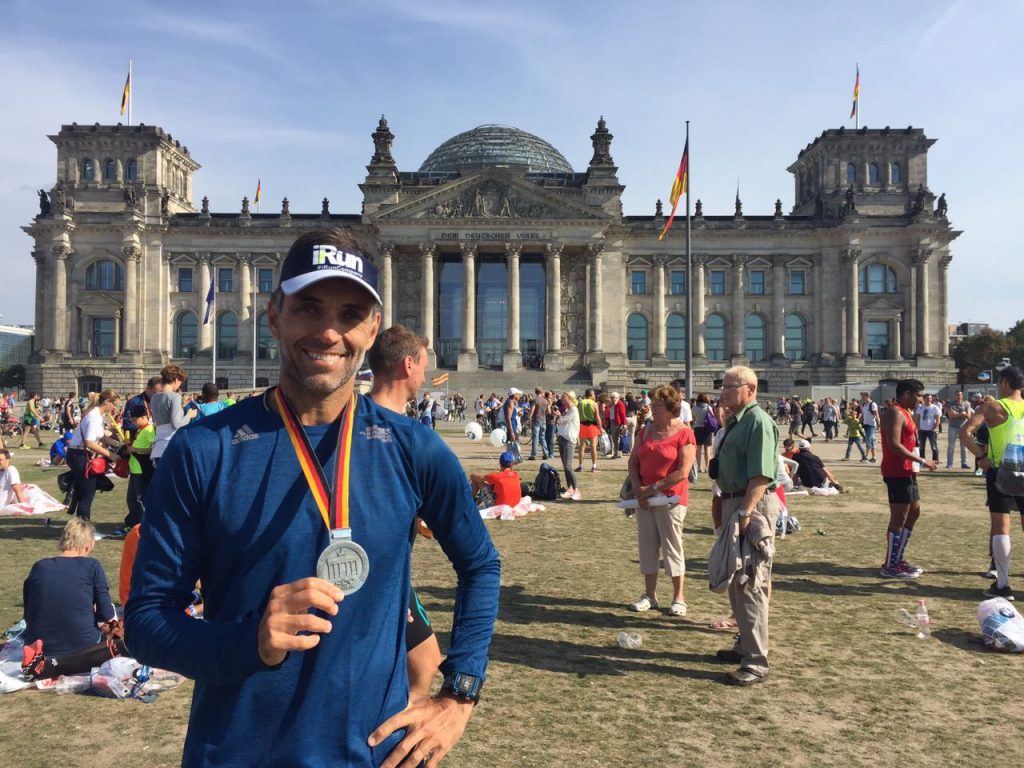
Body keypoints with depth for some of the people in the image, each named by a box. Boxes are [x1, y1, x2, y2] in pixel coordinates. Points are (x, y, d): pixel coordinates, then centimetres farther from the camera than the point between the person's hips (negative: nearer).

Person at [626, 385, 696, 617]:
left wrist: (653, 488, -14)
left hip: (670, 499, -6)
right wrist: (637, 488, -5)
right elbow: (633, 460, 10)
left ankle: (679, 598, 11)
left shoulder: (684, 434, -10)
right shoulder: (647, 430, 10)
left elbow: (682, 472, -16)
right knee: (647, 546, 9)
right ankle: (649, 595, 19)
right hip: (644, 499, 6)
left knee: (672, 547, 1)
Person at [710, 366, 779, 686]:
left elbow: (761, 475, -24)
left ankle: (756, 662, 1)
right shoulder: (736, 422, 15)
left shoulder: (758, 421, -16)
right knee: (736, 581, 19)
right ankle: (745, 645, 34)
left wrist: (745, 512, -29)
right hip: (734, 504, 11)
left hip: (753, 506, -11)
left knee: (750, 584, -7)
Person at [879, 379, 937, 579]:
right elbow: (894, 445, -25)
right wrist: (921, 461, -23)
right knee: (899, 518, -6)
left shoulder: (905, 412, 17)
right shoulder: (895, 413, -16)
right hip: (897, 472, -11)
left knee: (914, 512, 17)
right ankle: (890, 566, 2)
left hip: (906, 472, 11)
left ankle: (898, 559, 25)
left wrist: (917, 463, 15)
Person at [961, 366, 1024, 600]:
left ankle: (1003, 585, 2)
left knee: (1000, 526, 1)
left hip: (1000, 471, -3)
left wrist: (981, 456, -9)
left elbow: (965, 433, -19)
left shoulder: (994, 407, -7)